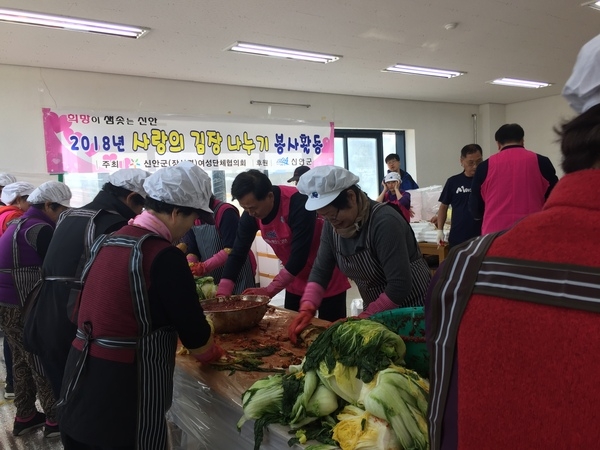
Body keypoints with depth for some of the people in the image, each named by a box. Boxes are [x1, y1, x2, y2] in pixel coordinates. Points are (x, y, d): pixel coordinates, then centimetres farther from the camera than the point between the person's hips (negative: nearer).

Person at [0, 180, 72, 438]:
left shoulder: (21, 223, 13)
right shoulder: (39, 228, -18)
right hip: (21, 307, -10)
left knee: (23, 361, 18)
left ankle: (25, 417, 30)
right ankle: (55, 419, 12)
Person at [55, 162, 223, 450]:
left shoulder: (108, 241, 5)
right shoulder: (164, 256, -19)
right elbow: (194, 333, -13)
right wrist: (211, 353, 9)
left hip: (80, 381, 8)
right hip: (121, 390, -8)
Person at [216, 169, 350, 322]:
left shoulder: (298, 203, -30)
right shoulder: (251, 214, -11)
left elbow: (299, 257, -31)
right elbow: (238, 253, -6)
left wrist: (269, 290, -31)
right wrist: (222, 293, -14)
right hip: (296, 280, 6)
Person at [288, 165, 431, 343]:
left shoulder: (384, 222, -28)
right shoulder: (332, 225, -6)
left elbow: (400, 286, -31)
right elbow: (320, 271, -3)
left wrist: (362, 319, -26)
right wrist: (307, 308, -18)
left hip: (412, 310, -6)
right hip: (375, 310, 6)